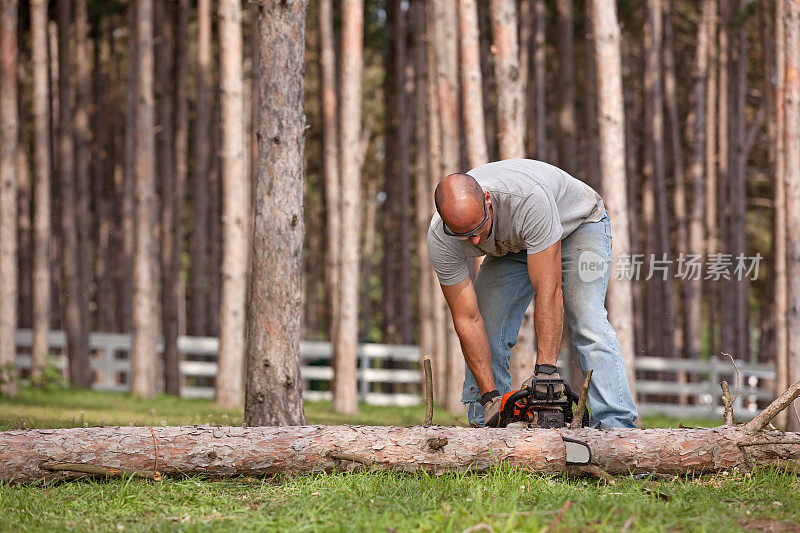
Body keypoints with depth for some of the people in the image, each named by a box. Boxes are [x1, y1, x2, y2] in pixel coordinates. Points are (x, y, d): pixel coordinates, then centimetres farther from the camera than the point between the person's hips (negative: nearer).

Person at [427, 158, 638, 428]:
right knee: (486, 334, -12)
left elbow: (548, 290, -44)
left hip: (579, 224, -4)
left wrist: (545, 370, -47)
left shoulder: (527, 197, -45)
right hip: (512, 245, 4)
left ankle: (617, 429, -29)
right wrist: (490, 396, -32)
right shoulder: (440, 240, -31)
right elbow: (466, 320, -26)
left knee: (588, 323, -24)